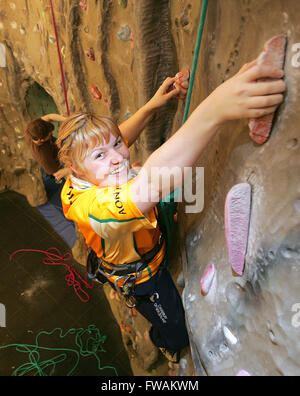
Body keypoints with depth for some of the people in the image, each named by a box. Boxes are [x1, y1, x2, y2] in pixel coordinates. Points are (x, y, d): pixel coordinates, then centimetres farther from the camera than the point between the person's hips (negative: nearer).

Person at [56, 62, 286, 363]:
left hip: (153, 255, 8)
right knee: (178, 333, 15)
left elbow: (119, 138, 4)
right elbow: (150, 184, -62)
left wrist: (151, 105, 1)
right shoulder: (89, 205, -42)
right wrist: (213, 110, -69)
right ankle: (161, 341, 52)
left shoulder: (88, 176, -16)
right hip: (140, 279, -7)